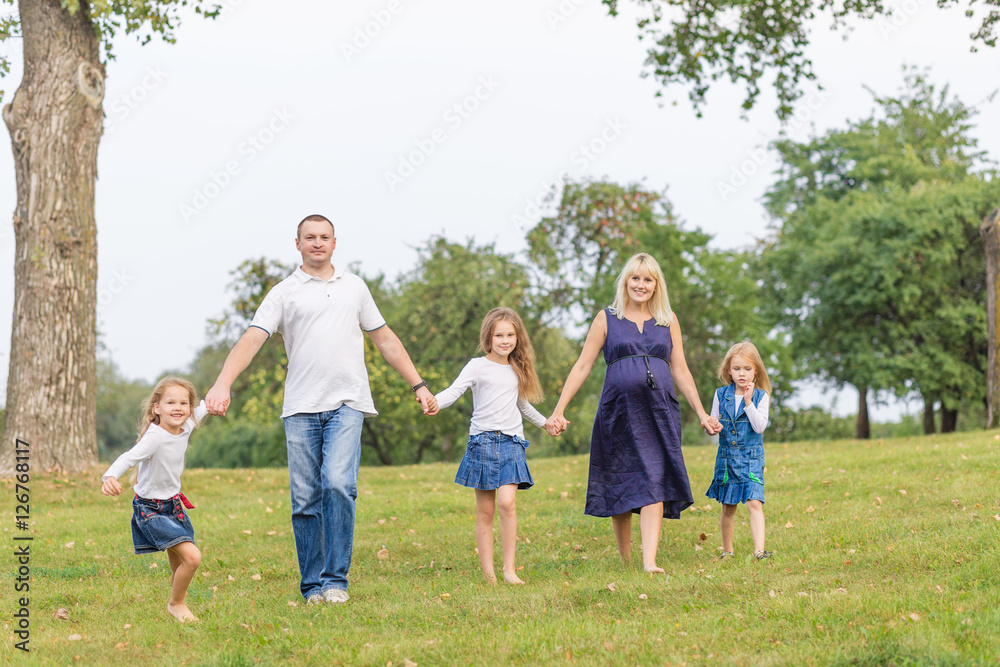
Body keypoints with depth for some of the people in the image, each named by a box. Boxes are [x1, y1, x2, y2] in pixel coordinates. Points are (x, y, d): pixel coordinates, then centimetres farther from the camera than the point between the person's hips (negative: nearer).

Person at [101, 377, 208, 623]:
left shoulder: (186, 427, -5)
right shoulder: (155, 437, -28)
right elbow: (129, 457, -44)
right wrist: (110, 477, -60)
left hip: (174, 505, 8)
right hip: (151, 510, -8)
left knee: (179, 567, 16)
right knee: (192, 557, -18)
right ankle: (176, 604, 5)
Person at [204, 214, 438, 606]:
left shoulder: (354, 287, 17)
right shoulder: (284, 293, 7)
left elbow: (385, 340, 23)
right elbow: (251, 339, -5)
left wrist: (419, 385, 19)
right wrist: (223, 383, -21)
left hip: (347, 404, 0)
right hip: (301, 408, 0)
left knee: (338, 484, -18)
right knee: (305, 500, 1)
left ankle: (336, 580, -11)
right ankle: (312, 585, 11)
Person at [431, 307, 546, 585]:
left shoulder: (518, 370, 16)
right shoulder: (477, 366, 2)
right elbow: (454, 390, -12)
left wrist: (545, 422, 46)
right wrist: (434, 403, -33)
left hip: (511, 443, 2)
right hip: (482, 442, -2)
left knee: (507, 502, -15)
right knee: (485, 511, -1)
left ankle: (509, 569, -11)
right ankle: (488, 573, 1)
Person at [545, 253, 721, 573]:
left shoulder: (668, 320, 13)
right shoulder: (607, 319, 7)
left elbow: (681, 372, 16)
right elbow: (582, 367, 5)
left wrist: (702, 414, 13)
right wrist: (558, 412, -1)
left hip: (659, 411, 1)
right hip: (619, 411, -1)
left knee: (654, 483, -11)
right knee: (619, 485, 4)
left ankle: (649, 561, -17)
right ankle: (625, 560, 18)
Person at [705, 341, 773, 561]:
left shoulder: (760, 396, -3)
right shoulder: (721, 395, 4)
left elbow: (760, 426, -13)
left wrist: (748, 402, -19)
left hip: (751, 458, -3)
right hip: (726, 458, 3)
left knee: (754, 503, -16)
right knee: (728, 507, 11)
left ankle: (759, 549, -20)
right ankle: (727, 549, 24)